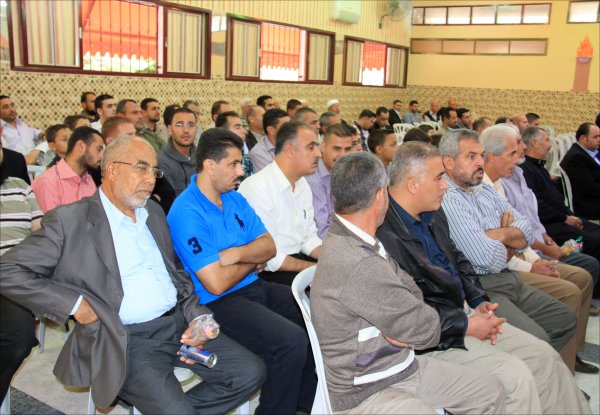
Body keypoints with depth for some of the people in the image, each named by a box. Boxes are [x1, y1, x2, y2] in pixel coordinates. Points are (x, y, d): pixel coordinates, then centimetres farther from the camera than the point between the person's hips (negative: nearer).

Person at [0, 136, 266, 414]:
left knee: (251, 372, -3)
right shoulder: (70, 220, -5)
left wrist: (196, 317, 2)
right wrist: (75, 304, -14)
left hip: (178, 325, 7)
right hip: (126, 340, -6)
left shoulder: (154, 213, 15)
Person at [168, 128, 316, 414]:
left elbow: (269, 246, 5)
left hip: (254, 286, 9)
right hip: (217, 303, -9)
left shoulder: (235, 199, 9)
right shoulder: (187, 213, -18)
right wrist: (253, 260, -5)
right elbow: (217, 283, -23)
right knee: (290, 340, -27)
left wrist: (238, 254, -16)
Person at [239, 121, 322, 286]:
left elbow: (309, 237, 14)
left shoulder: (303, 185, 9)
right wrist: (314, 268, -17)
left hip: (298, 258, 8)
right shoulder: (257, 187, -19)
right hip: (266, 272, -8)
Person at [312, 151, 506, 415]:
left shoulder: (360, 244, 4)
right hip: (366, 393, -9)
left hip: (404, 366, 9)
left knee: (491, 392, 10)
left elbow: (412, 292, 7)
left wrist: (404, 324, -12)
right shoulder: (358, 265, -29)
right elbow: (425, 330, -21)